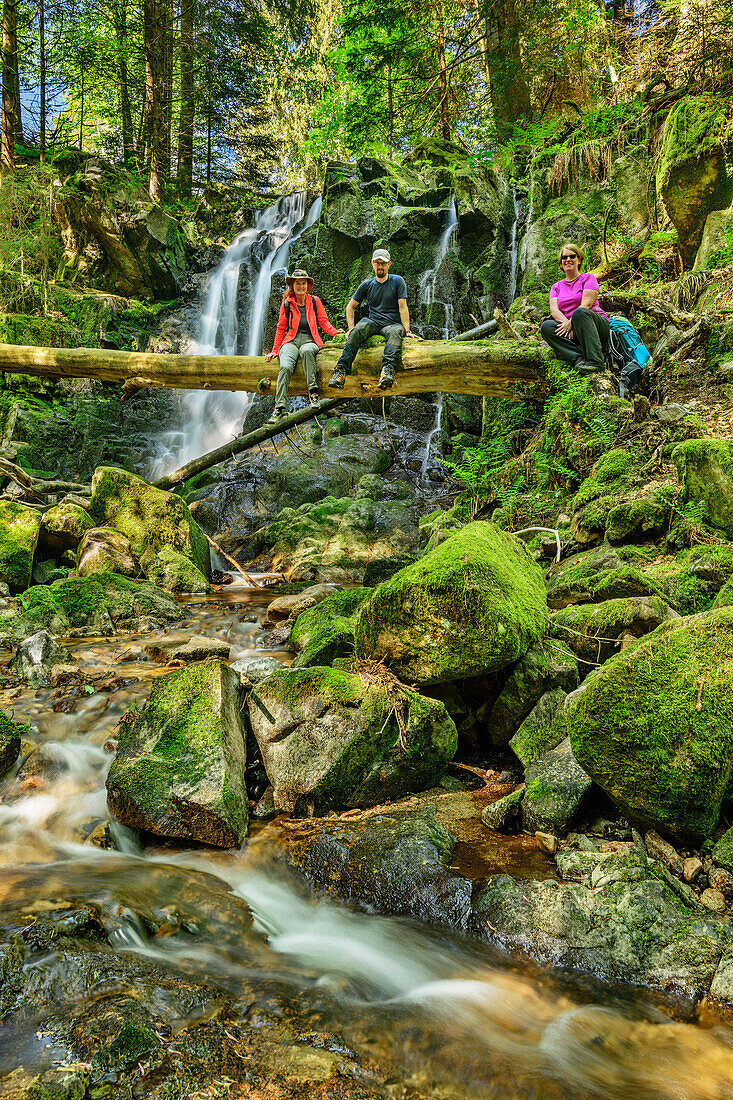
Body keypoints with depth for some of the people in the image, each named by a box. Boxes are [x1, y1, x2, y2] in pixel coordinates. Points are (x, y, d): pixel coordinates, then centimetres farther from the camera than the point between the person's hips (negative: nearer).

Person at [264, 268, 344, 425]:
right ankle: (280, 408, -36)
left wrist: (334, 331, -9)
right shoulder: (286, 303, 12)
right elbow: (281, 328, 16)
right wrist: (275, 351, 12)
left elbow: (324, 321, 12)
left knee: (306, 351, -41)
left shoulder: (314, 301, 12)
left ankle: (313, 392, -37)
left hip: (309, 340, -1)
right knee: (285, 367, -31)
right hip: (291, 340, 1)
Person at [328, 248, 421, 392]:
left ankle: (388, 369, -65)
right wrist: (351, 328, 4)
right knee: (360, 329, -34)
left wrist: (407, 330, -14)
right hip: (372, 322, 2)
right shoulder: (366, 285, 15)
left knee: (396, 332, -39)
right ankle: (341, 370, -47)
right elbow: (350, 307, 19)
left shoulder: (397, 281, 7)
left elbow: (402, 307, -2)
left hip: (392, 323, -2)